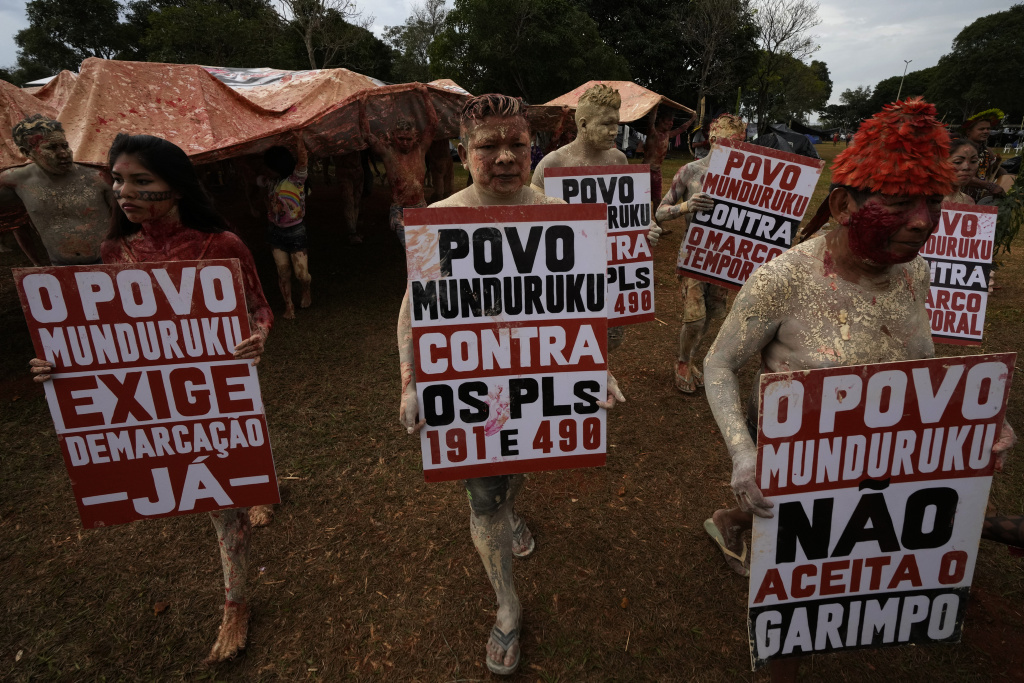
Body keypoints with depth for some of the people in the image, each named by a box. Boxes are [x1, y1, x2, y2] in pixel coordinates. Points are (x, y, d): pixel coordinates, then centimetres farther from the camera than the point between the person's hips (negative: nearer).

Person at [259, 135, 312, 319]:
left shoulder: (296, 178, -11)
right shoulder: (270, 182, 7)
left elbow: (303, 161, -31)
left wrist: (299, 139, -42)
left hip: (295, 231, -5)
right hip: (276, 231, 5)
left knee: (301, 273, -5)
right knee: (283, 272, 7)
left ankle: (305, 292, 28)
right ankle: (288, 305, 20)